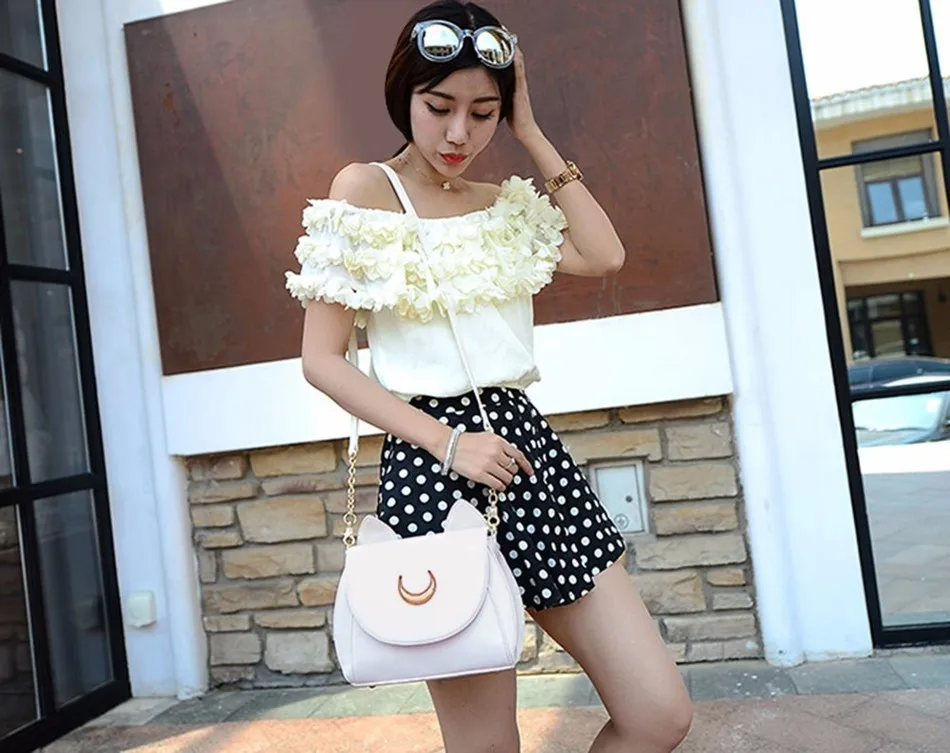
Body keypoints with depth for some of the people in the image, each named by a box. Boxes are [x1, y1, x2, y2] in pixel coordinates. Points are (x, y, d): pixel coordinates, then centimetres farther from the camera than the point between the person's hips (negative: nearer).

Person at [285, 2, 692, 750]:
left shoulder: (503, 201, 16)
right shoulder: (365, 189, 0)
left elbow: (605, 256, 1)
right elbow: (323, 360, -5)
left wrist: (533, 135, 5)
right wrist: (446, 441, -14)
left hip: (529, 447, 6)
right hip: (433, 462, -5)